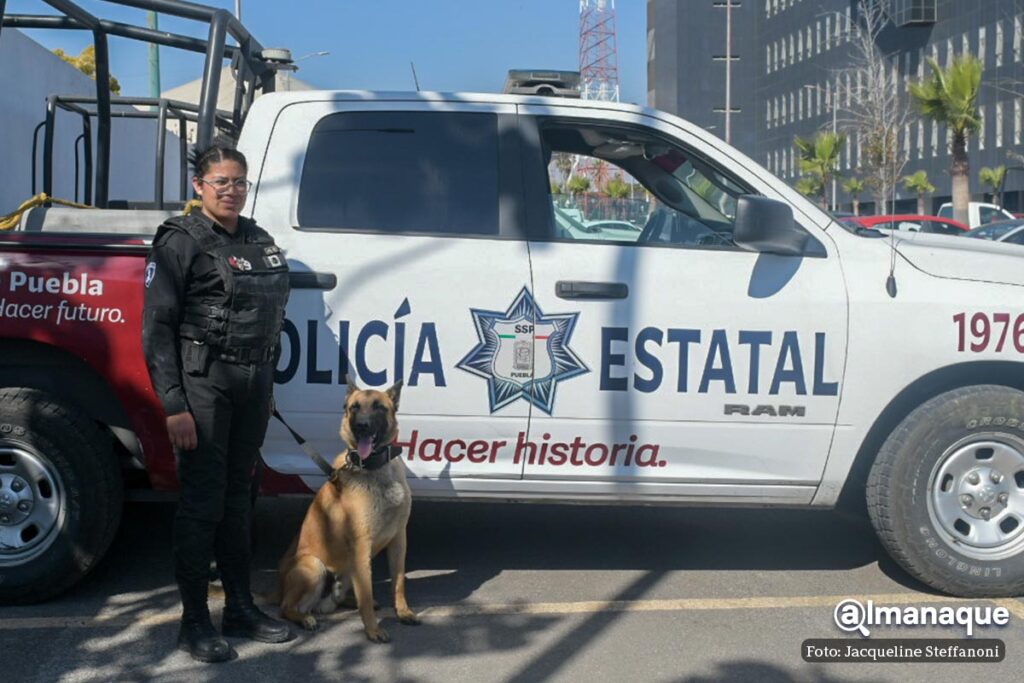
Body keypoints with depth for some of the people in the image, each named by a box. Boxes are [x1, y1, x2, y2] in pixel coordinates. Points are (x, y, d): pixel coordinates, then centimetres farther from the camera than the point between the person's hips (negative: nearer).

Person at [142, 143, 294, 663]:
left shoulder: (259, 240, 13)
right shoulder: (181, 241, -6)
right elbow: (156, 327, -11)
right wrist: (173, 405, -16)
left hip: (253, 383, 6)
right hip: (203, 382, -6)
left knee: (237, 497, 15)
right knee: (202, 501, -1)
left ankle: (241, 609, 25)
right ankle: (194, 622, 11)